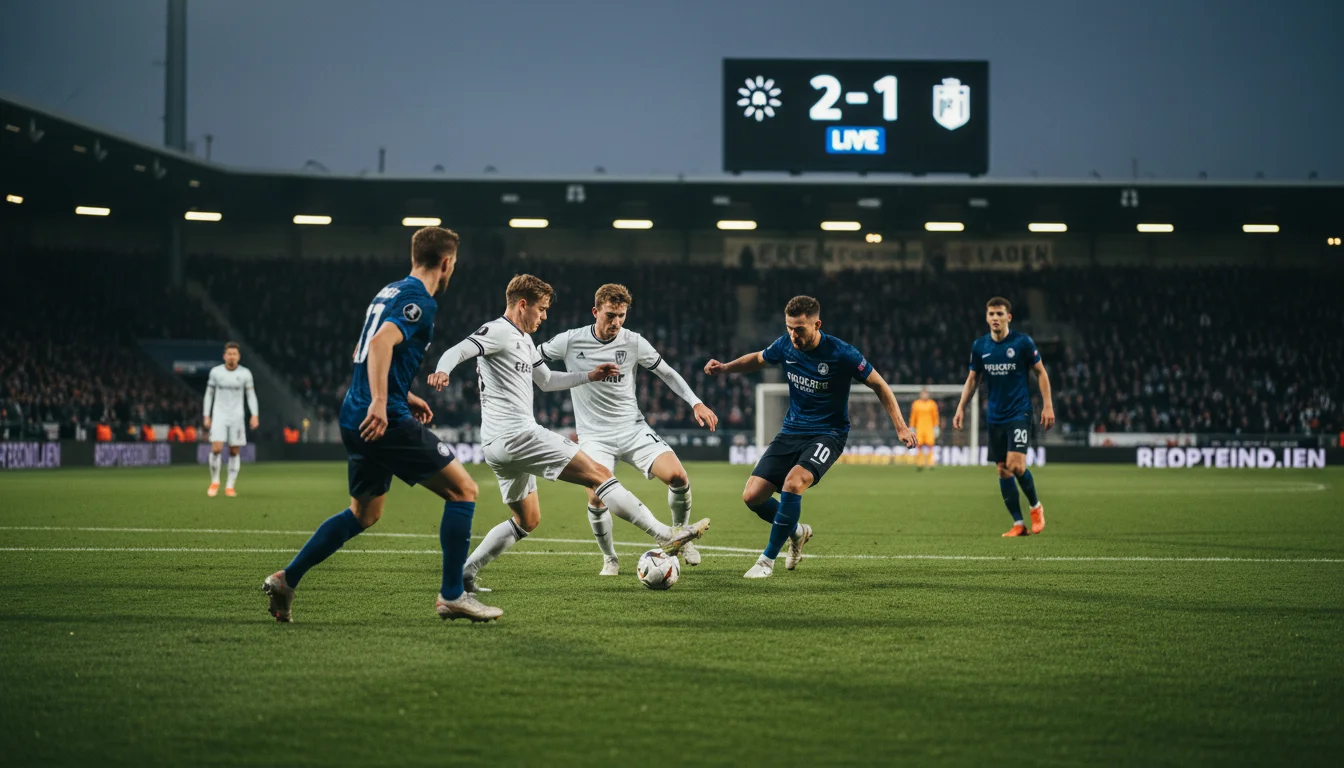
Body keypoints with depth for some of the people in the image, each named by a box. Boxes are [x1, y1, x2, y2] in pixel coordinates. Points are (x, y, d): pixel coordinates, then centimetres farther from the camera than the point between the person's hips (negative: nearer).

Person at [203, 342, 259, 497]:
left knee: (234, 451, 1)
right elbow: (209, 394, 8)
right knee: (216, 448, -14)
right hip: (219, 415, -1)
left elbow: (251, 395, 4)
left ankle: (230, 486, 9)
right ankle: (214, 482, 5)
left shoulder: (245, 374, -1)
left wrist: (254, 415, -9)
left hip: (237, 416, 1)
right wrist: (207, 416, 4)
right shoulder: (215, 372, 0)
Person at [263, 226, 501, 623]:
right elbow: (381, 342, -26)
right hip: (387, 420, -10)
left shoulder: (389, 292, 19)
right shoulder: (418, 299, -10)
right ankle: (451, 596, -2)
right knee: (463, 489, -2)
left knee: (365, 512, 22)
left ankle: (285, 579, 19)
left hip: (355, 418, 10)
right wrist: (379, 402, -34)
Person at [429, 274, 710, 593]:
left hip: (499, 446, 11)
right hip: (517, 434, -11)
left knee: (527, 521, 18)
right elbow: (458, 351, -23)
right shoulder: (498, 332, -8)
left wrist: (589, 376, 28)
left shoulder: (523, 340, 23)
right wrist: (442, 371, -44)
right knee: (598, 473, -9)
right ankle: (666, 536, -11)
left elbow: (547, 381, 33)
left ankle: (464, 572, 10)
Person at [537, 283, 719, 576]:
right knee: (596, 497, -23)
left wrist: (696, 403, 0)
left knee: (677, 476, -19)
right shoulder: (570, 341, -6)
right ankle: (610, 559, 3)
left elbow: (667, 373, 9)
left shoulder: (634, 342, -3)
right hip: (594, 436, -1)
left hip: (633, 429, 1)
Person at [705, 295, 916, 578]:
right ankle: (796, 531, 25)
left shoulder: (841, 354, -18)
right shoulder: (785, 346, -5)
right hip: (791, 431, 5)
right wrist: (725, 367, 1)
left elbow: (879, 385, -7)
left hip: (828, 435, -5)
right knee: (752, 496, -6)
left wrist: (900, 427, -12)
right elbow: (758, 359, 17)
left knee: (793, 483, -32)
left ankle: (768, 559, -15)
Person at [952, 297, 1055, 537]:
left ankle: (1036, 507, 9)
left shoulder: (1023, 342, -7)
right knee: (1003, 470, 2)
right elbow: (973, 379, 14)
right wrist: (961, 407, 4)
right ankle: (1018, 524, 10)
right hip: (994, 416, 4)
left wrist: (1047, 405, -6)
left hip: (1019, 413, -4)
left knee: (1016, 465, -17)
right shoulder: (979, 346, 4)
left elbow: (1040, 372, 1)